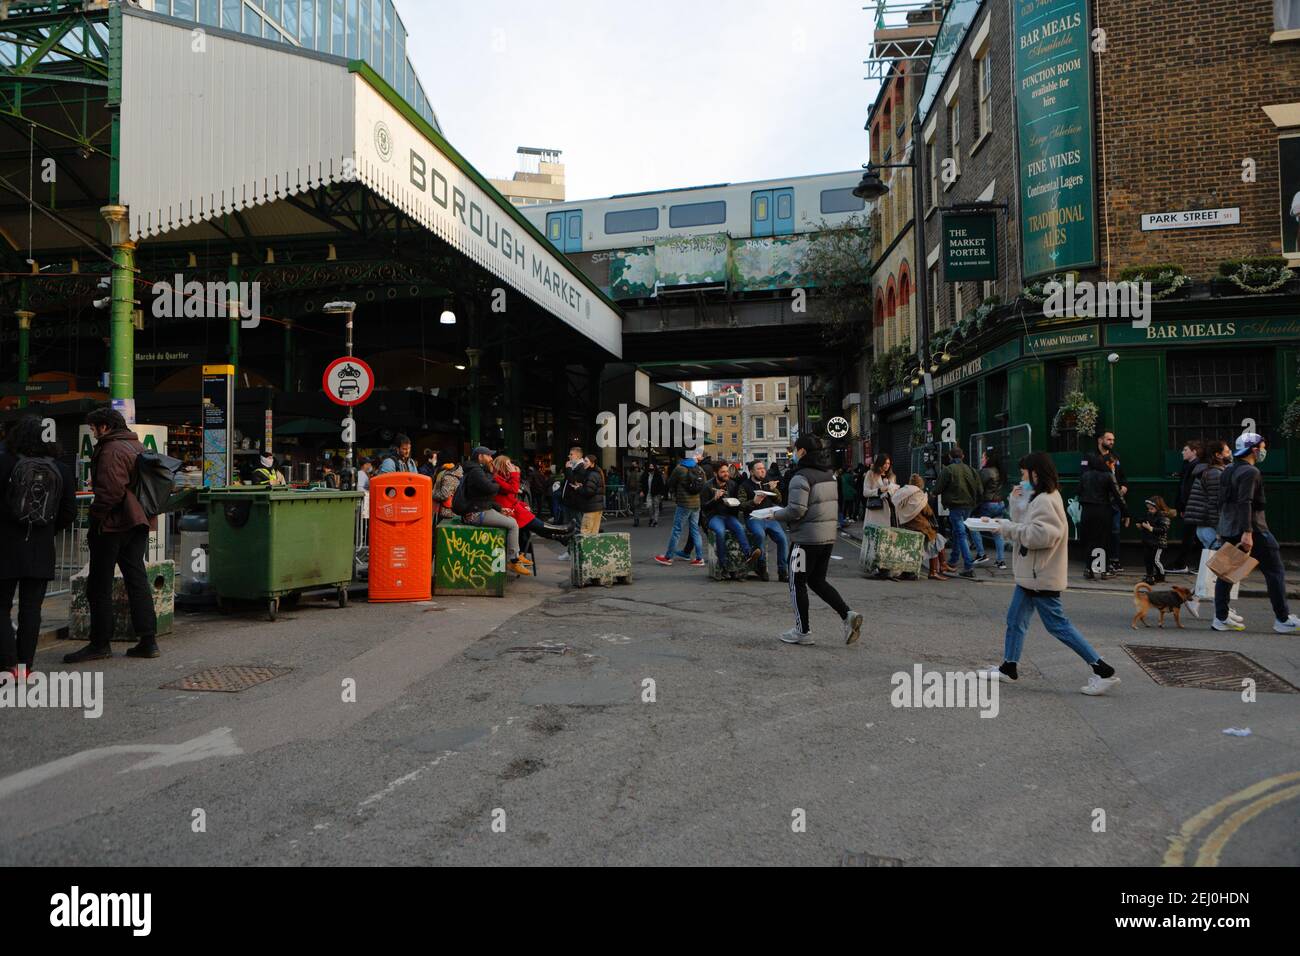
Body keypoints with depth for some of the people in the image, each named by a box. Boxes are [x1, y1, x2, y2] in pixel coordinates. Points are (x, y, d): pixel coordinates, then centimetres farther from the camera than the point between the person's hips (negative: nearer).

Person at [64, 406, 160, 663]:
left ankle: (100, 642, 7)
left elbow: (111, 491, -23)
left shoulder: (111, 450, -14)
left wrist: (95, 516, -12)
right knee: (137, 579, 10)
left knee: (99, 584, 1)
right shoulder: (138, 446, 15)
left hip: (113, 525, -9)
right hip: (138, 524, 9)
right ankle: (148, 640, 9)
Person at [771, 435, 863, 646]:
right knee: (818, 581, 18)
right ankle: (847, 614, 3)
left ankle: (803, 631, 12)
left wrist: (775, 515, -4)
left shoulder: (801, 477, -15)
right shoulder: (828, 475, 12)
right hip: (829, 536, 8)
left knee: (797, 583, 5)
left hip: (807, 538, -8)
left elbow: (796, 510, -21)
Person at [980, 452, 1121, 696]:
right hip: (1031, 574, 10)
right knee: (1015, 620, 14)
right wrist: (1016, 502, 3)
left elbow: (1041, 535, -29)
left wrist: (1009, 527, -21)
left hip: (1041, 576, -10)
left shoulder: (1045, 500, -19)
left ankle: (1103, 671, 1)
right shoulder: (1038, 498, 14)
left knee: (1057, 624, -5)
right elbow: (1024, 528, 14)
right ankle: (1008, 667, 24)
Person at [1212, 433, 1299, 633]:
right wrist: (1247, 532, -27)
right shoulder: (1250, 472, -13)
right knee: (1275, 572, 1)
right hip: (1252, 530, -9)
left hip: (1228, 530, 9)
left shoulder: (1228, 472, 15)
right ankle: (1283, 620, 3)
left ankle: (1221, 619, 9)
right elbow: (1245, 503, -23)